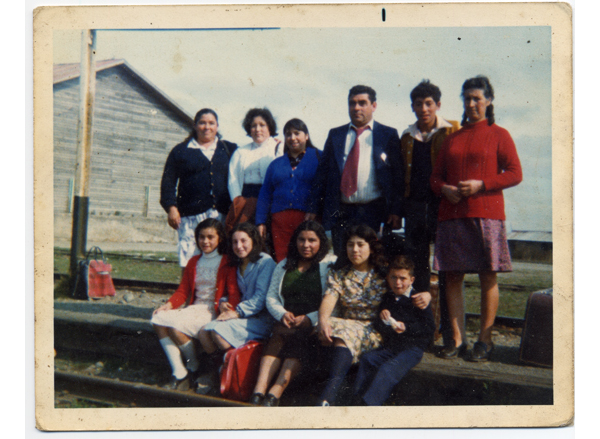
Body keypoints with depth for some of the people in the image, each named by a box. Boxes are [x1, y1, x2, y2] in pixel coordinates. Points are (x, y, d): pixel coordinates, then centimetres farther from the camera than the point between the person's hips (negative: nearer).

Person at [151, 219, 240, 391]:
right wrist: (169, 304, -5)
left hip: (213, 312, -6)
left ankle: (194, 367, -2)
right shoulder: (194, 262, 17)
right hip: (195, 308, 7)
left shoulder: (227, 263, -2)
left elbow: (234, 294, -9)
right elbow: (183, 290, 14)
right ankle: (178, 372, -18)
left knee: (175, 325, -27)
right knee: (158, 319, -17)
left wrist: (225, 305, -30)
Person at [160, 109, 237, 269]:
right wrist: (171, 207, -1)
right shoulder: (180, 151, 14)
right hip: (191, 216, -1)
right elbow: (168, 181, 10)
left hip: (222, 215, 1)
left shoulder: (230, 149, 17)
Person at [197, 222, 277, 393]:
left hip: (260, 319, -7)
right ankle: (215, 372, 7)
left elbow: (261, 297, -14)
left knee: (219, 331, -25)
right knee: (204, 332, -14)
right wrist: (224, 302, 1)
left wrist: (237, 312, -16)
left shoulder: (265, 262, -8)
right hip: (243, 315, 7)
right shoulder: (238, 265, 18)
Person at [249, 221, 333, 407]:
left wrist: (309, 318, -15)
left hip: (314, 326, -3)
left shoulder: (330, 267, 7)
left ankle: (275, 393, -44)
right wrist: (283, 314, -4)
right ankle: (258, 391, -43)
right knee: (278, 336, -30)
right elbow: (271, 297, 17)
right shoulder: (283, 266, 22)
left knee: (299, 338, -35)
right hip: (287, 323, 3)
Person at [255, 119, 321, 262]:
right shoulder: (276, 164, 19)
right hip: (280, 219, 3)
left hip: (308, 218, -3)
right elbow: (265, 194, 17)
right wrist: (261, 222, 9)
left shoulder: (318, 157, 8)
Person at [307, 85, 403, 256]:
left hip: (374, 213, -2)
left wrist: (396, 211, -7)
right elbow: (322, 173, 12)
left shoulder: (388, 135, 6)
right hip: (340, 214, 2)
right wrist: (313, 209, 5)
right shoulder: (335, 134, 14)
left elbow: (398, 176, 2)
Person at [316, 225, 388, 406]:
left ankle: (328, 394, -48)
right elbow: (329, 297, -7)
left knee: (345, 335, -34)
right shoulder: (338, 273, 10)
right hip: (346, 324, 2)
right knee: (332, 327, -33)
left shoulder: (384, 274, 7)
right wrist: (322, 319, -26)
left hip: (374, 330, -2)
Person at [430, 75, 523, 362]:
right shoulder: (452, 139, 18)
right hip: (451, 214, 4)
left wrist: (481, 184, -13)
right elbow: (436, 175, 19)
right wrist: (444, 188, -3)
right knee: (452, 276, 2)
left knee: (488, 277, -1)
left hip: (486, 212, -4)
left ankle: (485, 340, 9)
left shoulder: (499, 135, 6)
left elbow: (515, 174, -1)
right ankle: (457, 339, 9)